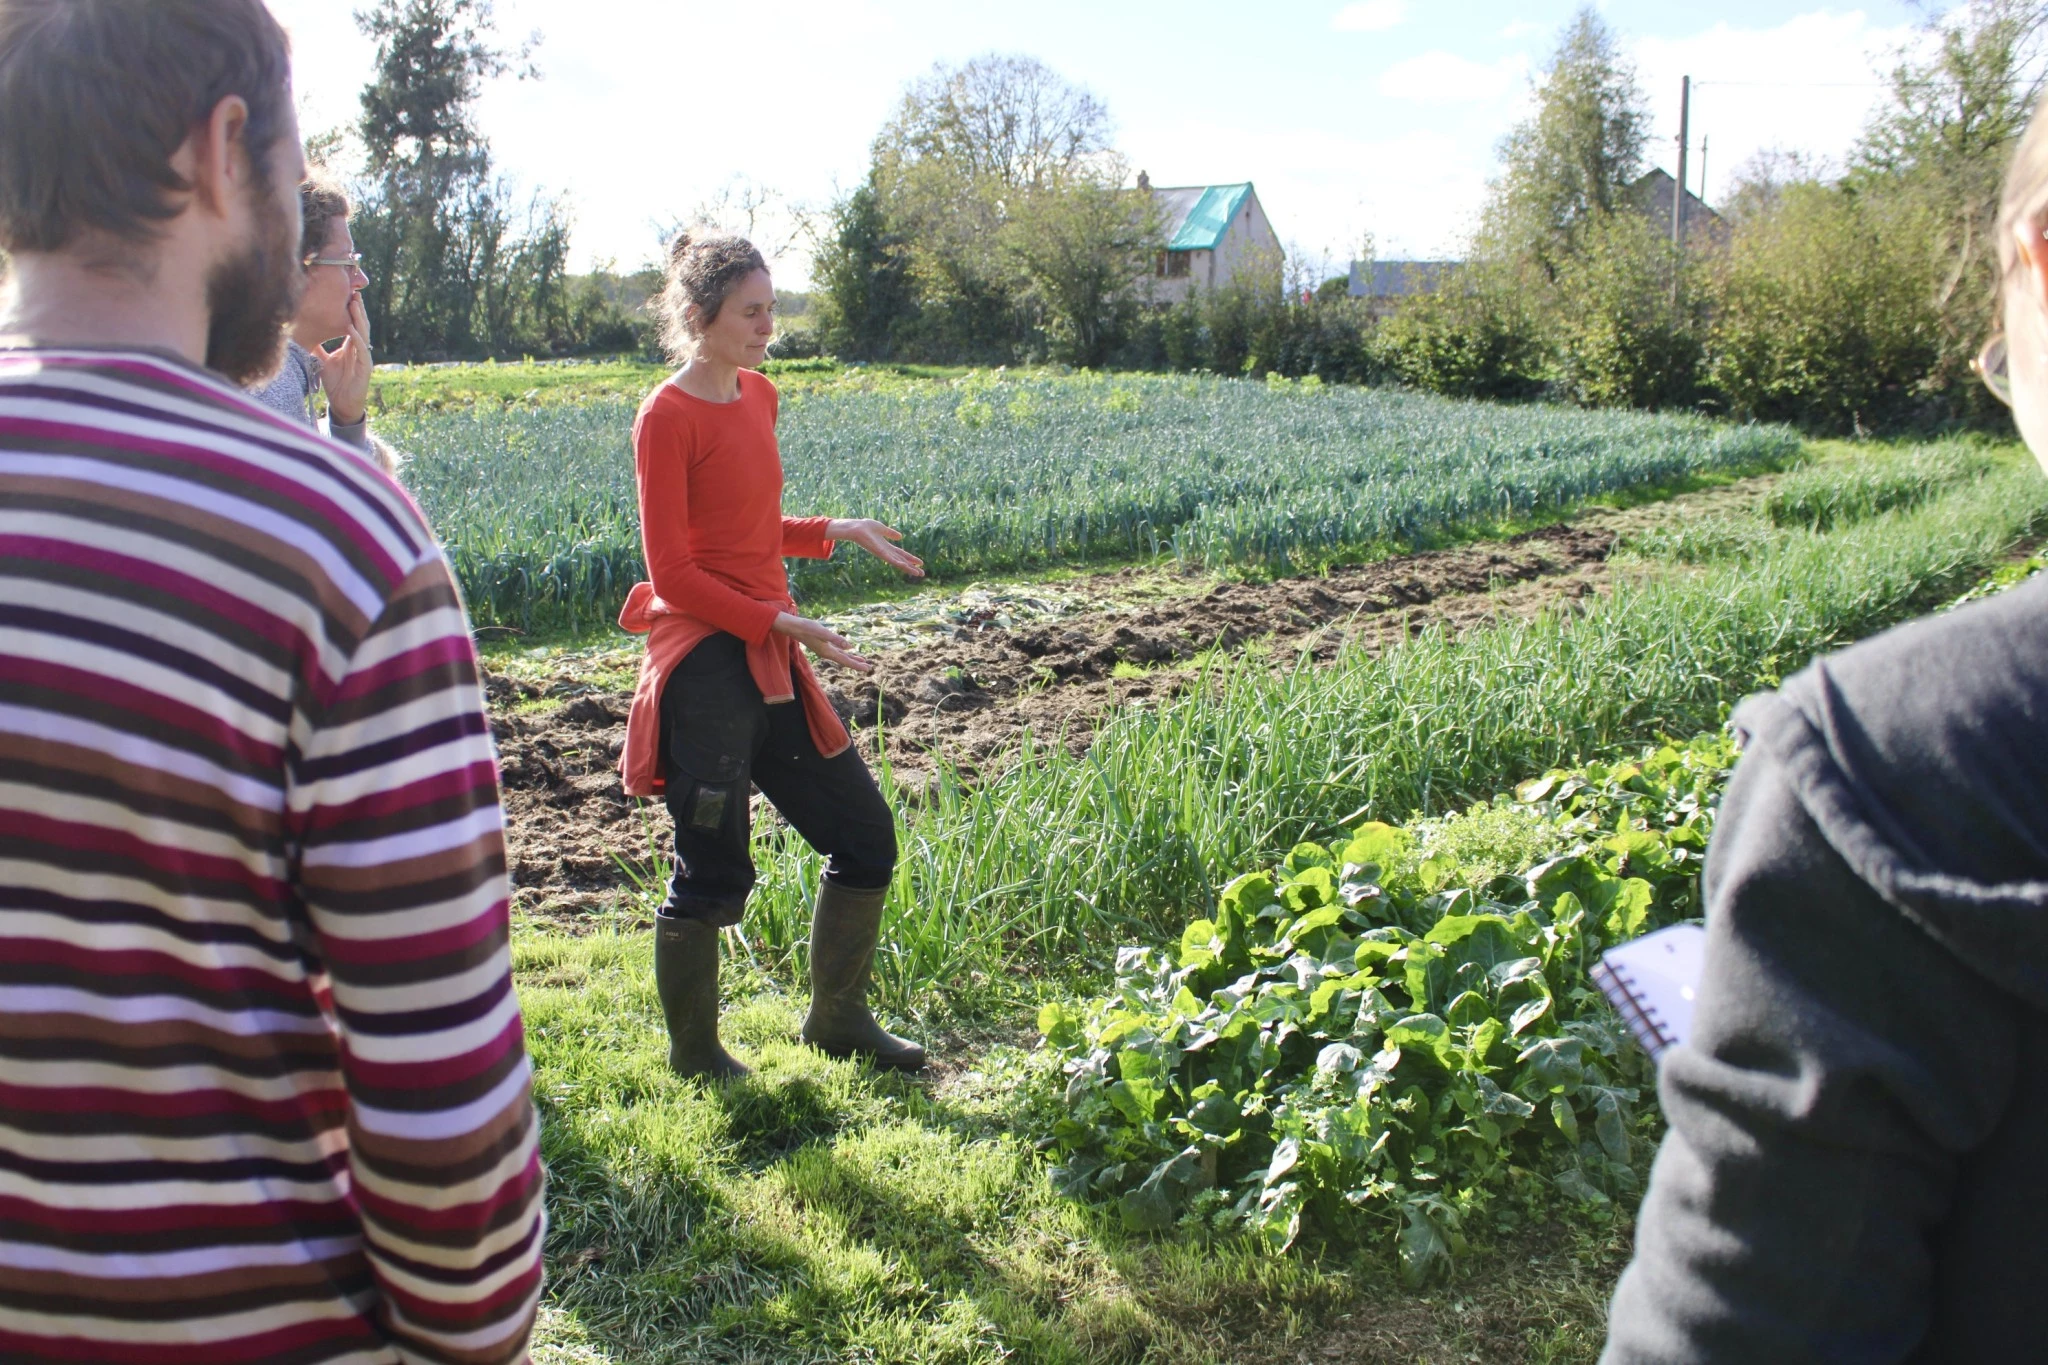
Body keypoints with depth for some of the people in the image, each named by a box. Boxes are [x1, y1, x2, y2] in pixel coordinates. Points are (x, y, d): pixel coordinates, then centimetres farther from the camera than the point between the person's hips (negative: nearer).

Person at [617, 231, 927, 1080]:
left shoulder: (757, 395, 11)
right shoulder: (668, 417, -12)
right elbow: (673, 575, -14)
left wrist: (836, 532, 8)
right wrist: (781, 622, -18)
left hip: (770, 662, 8)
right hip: (704, 665, -8)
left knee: (866, 835, 12)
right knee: (713, 875, 2)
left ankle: (838, 1020, 30)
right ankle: (694, 1055, 24)